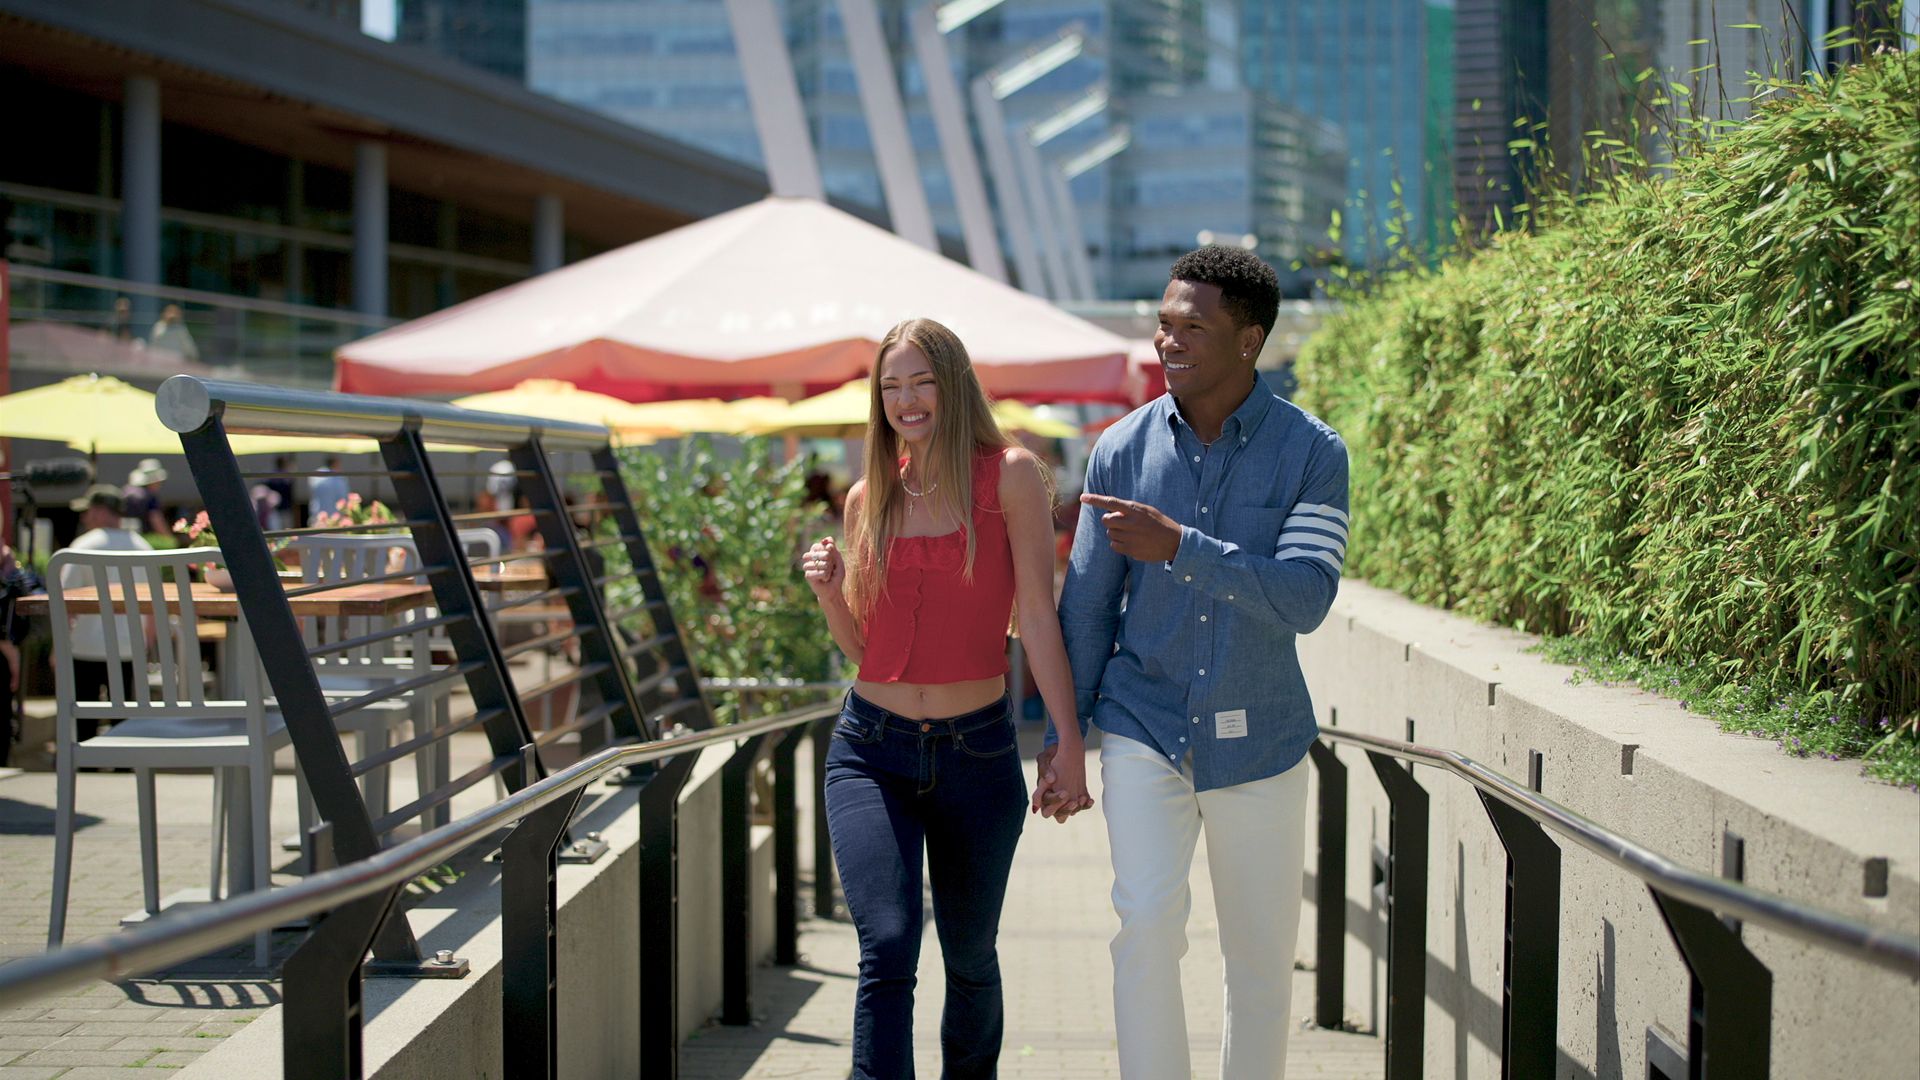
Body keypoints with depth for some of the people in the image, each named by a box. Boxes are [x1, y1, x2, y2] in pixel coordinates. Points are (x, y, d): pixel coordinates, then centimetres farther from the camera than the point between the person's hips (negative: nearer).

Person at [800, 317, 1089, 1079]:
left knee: (970, 959, 14)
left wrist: (1070, 743, -11)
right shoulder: (869, 498, 7)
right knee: (886, 951, -16)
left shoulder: (1009, 476, -3)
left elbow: (1037, 616, -7)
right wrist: (829, 592, -7)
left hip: (977, 756, -1)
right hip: (872, 754, 1)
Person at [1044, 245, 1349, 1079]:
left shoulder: (1312, 453, -8)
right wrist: (1063, 735, 6)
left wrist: (1178, 547, -29)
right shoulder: (1123, 448, -2)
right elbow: (1087, 604, 5)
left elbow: (1304, 597, -22)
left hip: (1257, 738, 0)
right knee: (1147, 918, -19)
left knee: (1262, 955, 9)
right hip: (1144, 728, 0)